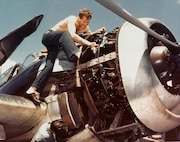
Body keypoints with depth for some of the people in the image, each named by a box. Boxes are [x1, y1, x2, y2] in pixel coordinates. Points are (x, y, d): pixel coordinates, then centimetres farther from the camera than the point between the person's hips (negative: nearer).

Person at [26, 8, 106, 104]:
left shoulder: (85, 27, 3)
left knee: (49, 65, -19)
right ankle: (77, 55, -63)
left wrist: (98, 32, -6)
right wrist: (88, 43, -50)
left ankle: (33, 89, -29)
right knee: (65, 33, -37)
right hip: (49, 36, -6)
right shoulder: (72, 19, -22)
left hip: (57, 45, 7)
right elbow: (72, 35, -39)